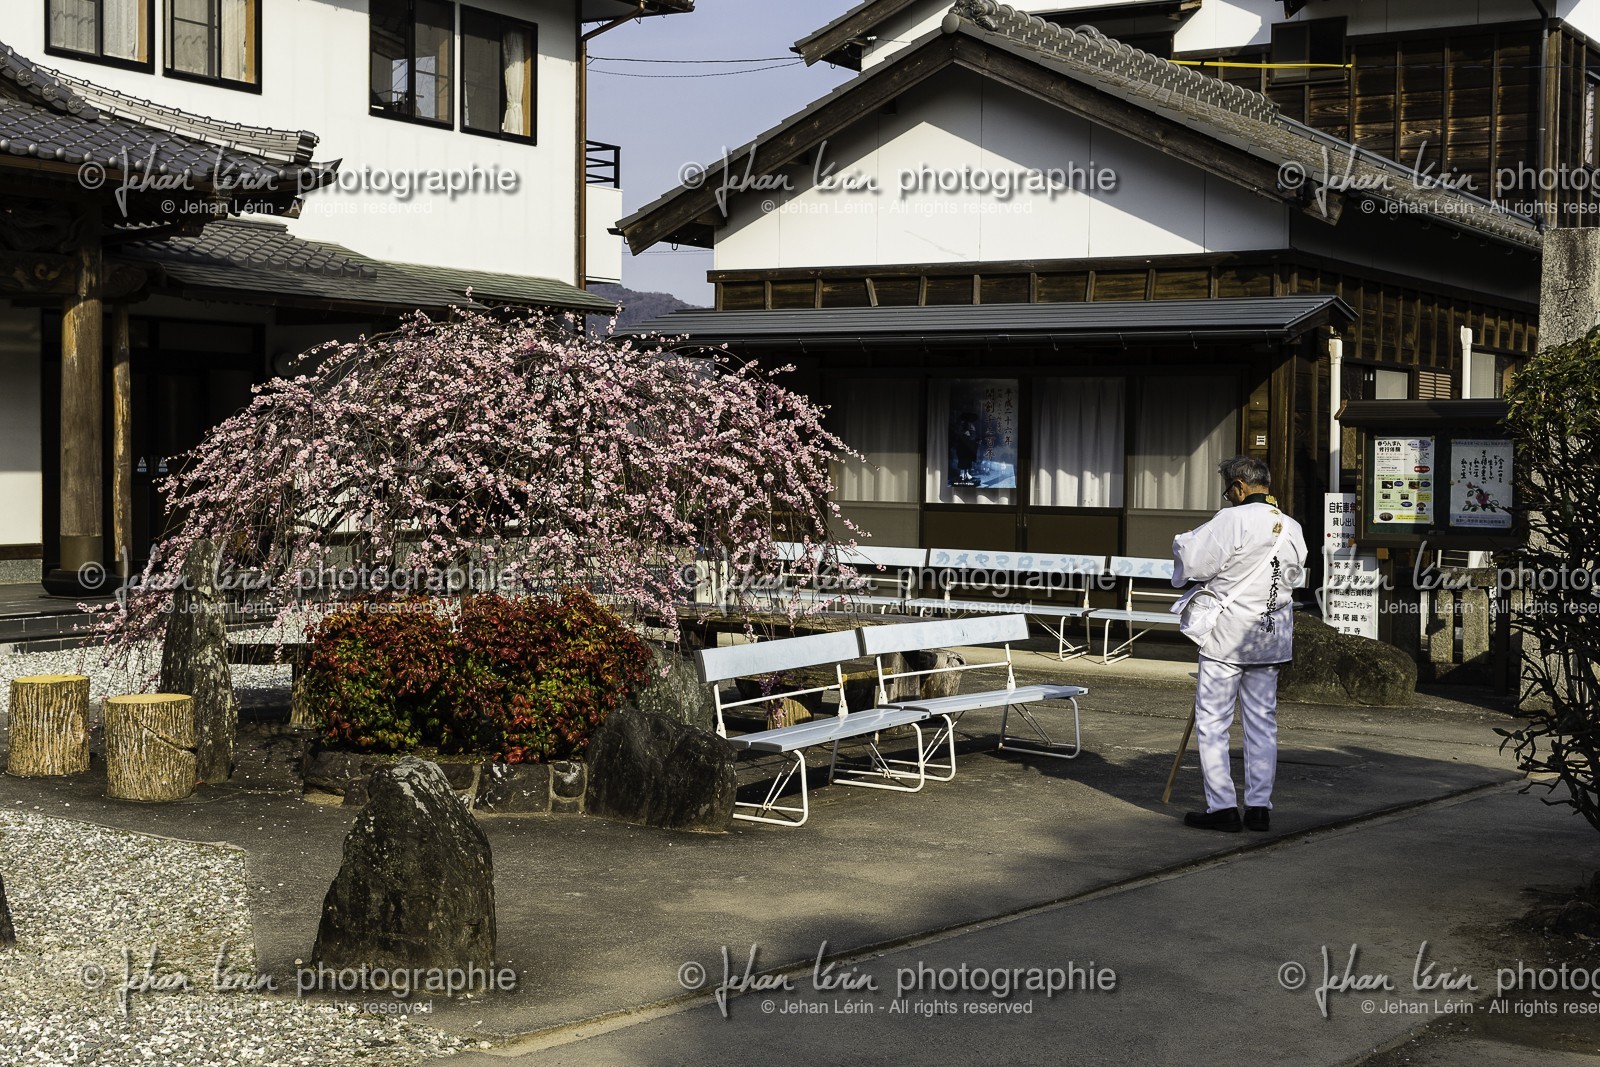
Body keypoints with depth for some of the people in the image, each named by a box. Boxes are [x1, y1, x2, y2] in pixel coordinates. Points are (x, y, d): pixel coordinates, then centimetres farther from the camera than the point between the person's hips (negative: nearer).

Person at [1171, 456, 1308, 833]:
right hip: (1270, 638, 6)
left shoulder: (1233, 520, -15)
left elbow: (1192, 562, -16)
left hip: (1227, 635, -6)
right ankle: (1259, 806, 13)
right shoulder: (1293, 529, 5)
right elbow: (1293, 574, 15)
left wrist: (1183, 541, 4)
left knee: (1212, 722, 2)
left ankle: (1222, 806, 0)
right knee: (1262, 722, 12)